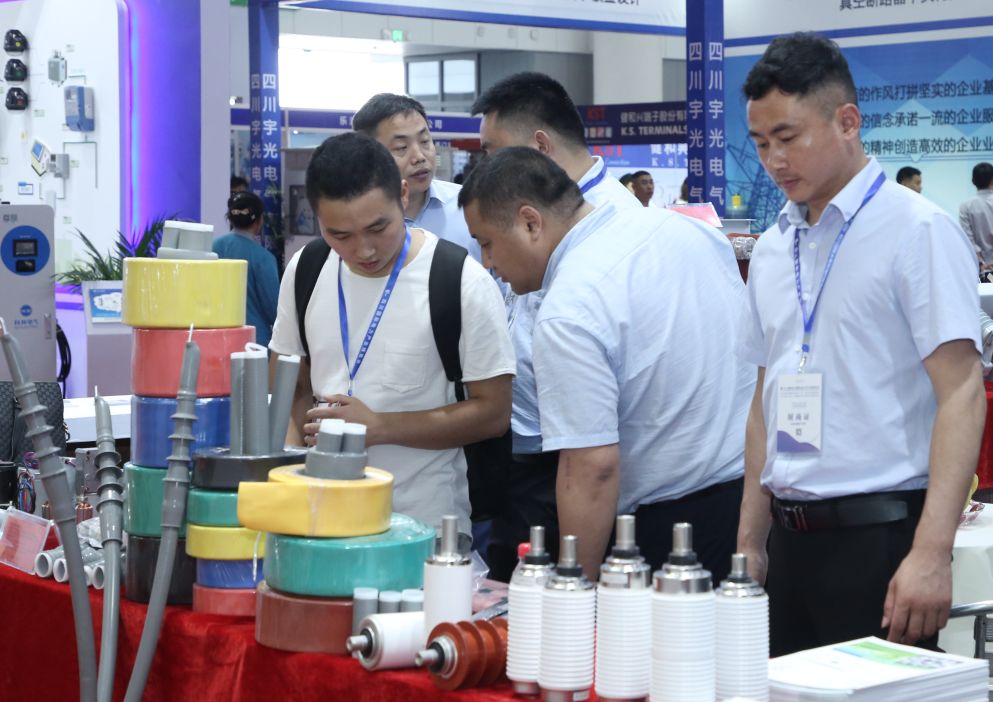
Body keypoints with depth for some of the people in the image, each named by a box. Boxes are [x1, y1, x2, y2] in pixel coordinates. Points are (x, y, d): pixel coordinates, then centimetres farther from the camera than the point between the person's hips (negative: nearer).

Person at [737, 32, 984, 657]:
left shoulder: (917, 231, -9)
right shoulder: (773, 248, 11)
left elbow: (961, 395, -14)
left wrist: (931, 554, -22)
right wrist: (750, 543, 15)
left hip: (879, 535, -6)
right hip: (791, 538, 6)